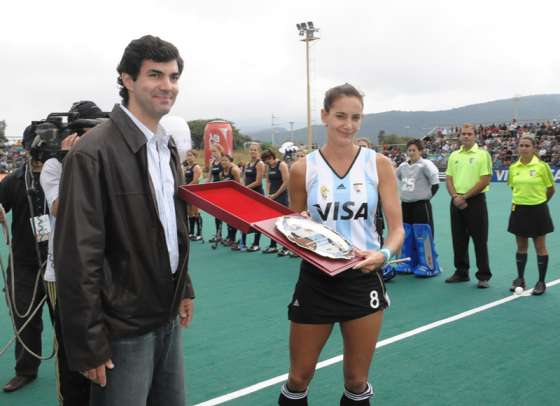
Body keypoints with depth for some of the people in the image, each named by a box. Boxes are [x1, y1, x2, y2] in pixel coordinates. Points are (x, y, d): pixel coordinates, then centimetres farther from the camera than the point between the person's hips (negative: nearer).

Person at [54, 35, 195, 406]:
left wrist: (185, 288, 14)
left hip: (168, 318, 8)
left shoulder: (168, 146, 7)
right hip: (124, 329, -7)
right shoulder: (94, 153, -19)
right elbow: (77, 257, -19)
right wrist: (89, 343, -17)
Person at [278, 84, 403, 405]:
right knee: (298, 379, 11)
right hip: (316, 279, 0)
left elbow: (397, 228, -4)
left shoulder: (378, 164, -3)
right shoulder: (303, 169, -4)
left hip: (364, 278, 0)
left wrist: (384, 254, -24)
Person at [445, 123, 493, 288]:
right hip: (457, 202, 5)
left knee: (480, 240, -1)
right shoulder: (454, 155, 11)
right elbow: (448, 179, 9)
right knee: (458, 239, 10)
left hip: (475, 201, -5)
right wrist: (455, 196, -9)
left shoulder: (483, 154, -4)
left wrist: (465, 196, -13)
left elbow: (485, 180, -11)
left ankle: (483, 276, 8)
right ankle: (461, 272, 23)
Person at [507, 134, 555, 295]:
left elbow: (551, 190, 0)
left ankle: (541, 282, 17)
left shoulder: (542, 166, -9)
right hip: (519, 210, 3)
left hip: (537, 211, -3)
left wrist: (539, 201, 9)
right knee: (521, 247, 12)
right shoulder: (513, 168, 2)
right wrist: (521, 199, 12)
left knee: (540, 247, 6)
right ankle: (520, 279, 25)